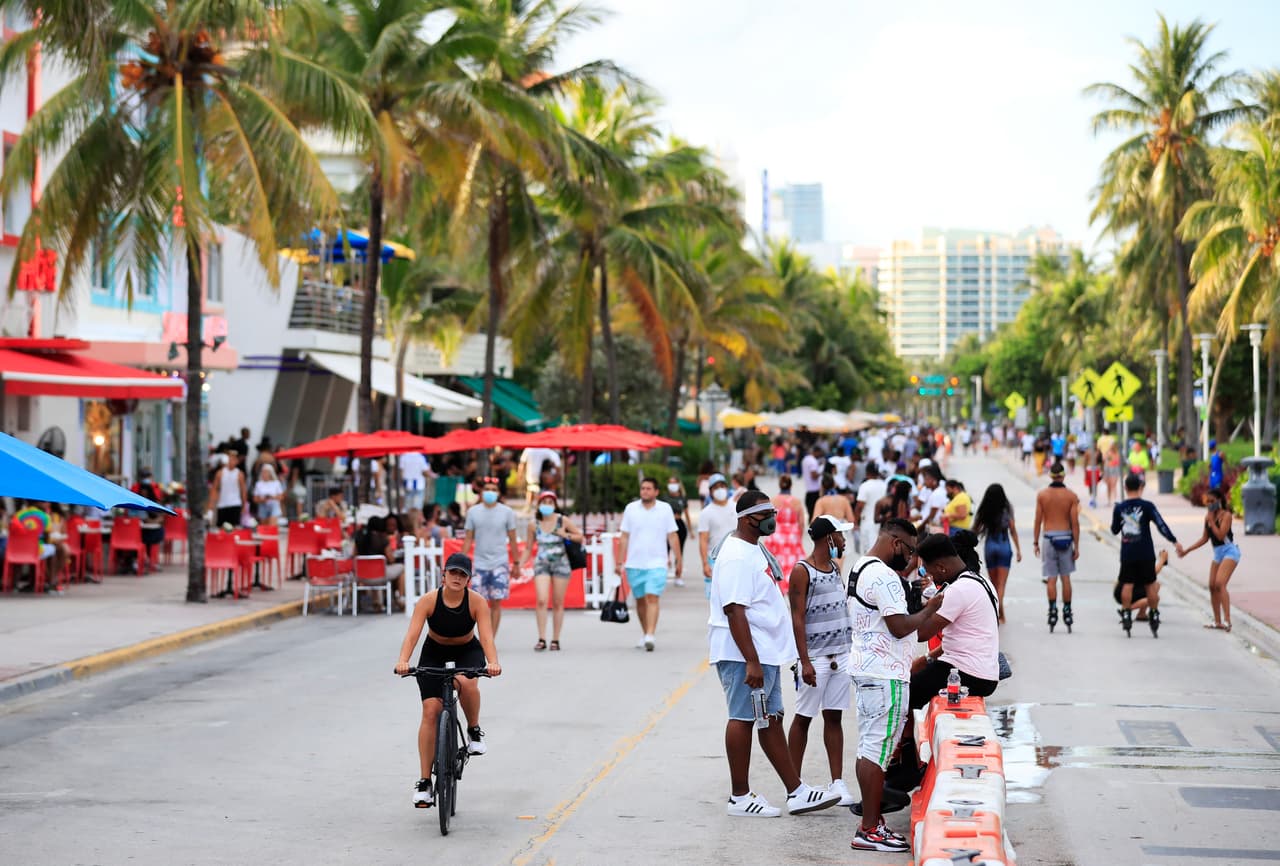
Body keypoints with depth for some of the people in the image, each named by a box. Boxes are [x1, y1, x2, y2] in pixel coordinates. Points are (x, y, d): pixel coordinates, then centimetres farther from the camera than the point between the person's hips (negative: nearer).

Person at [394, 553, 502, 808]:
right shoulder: (428, 601, -22)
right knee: (430, 710, -13)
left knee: (466, 682, -36)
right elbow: (412, 634, -31)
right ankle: (424, 782, -8)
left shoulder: (477, 602, -21)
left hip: (467, 653, 0)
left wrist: (493, 662, -50)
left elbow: (486, 636, -31)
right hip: (434, 654, 1)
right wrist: (403, 661, -50)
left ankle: (474, 731, -5)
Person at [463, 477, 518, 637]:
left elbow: (512, 540, 6)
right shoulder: (473, 512, 5)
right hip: (480, 563, 1)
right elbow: (468, 540, 7)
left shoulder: (507, 512, 2)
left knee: (496, 602, -3)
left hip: (500, 563, -1)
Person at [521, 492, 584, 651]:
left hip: (560, 564, 0)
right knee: (541, 600, -15)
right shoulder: (534, 524, 3)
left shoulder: (562, 521, 0)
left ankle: (555, 640, 11)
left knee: (558, 603, 3)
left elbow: (580, 537, 8)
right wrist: (520, 565, 2)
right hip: (541, 564, 0)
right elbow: (528, 548, 11)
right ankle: (541, 639, -12)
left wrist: (566, 535, -10)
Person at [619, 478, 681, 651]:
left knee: (652, 598, -14)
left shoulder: (665, 509, 1)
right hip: (634, 564, 3)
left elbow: (672, 536, 4)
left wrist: (679, 560, 3)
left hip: (656, 564, -3)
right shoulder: (630, 509, 4)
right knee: (640, 600, 12)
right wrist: (620, 562, 2)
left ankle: (650, 637, -21)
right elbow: (624, 537, 6)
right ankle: (645, 635, 26)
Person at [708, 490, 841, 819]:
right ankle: (739, 798, 4)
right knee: (743, 719, -3)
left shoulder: (754, 549, 16)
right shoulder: (736, 557, -18)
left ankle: (796, 792, 17)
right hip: (744, 655, -11)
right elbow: (734, 611, -24)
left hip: (766, 652, 11)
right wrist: (752, 662, -26)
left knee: (771, 719, 13)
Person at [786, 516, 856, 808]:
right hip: (815, 657, -6)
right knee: (803, 718, 2)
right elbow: (797, 619, -12)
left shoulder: (836, 567, 14)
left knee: (834, 717, 7)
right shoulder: (801, 571, -9)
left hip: (842, 654, 7)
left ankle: (837, 782, 9)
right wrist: (805, 662, -17)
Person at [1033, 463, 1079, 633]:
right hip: (1066, 538, 0)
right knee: (1065, 578, 8)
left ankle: (1052, 611, -7)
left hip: (1049, 538, 0)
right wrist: (1076, 546, 1)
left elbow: (1038, 521, -1)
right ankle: (1067, 612, 10)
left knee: (1051, 579, 1)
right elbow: (1075, 523, -3)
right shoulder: (1071, 496, -3)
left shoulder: (1042, 495, -1)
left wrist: (1035, 542, 7)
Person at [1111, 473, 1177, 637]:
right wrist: (1174, 541, -7)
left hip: (1127, 554, 1)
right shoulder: (1147, 506, -6)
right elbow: (1161, 525, -11)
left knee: (1127, 585, 6)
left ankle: (1126, 617, 1)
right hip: (1145, 554, -1)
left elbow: (1114, 530, 11)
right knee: (1150, 585, 9)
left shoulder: (1119, 508, 0)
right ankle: (1154, 617, 13)